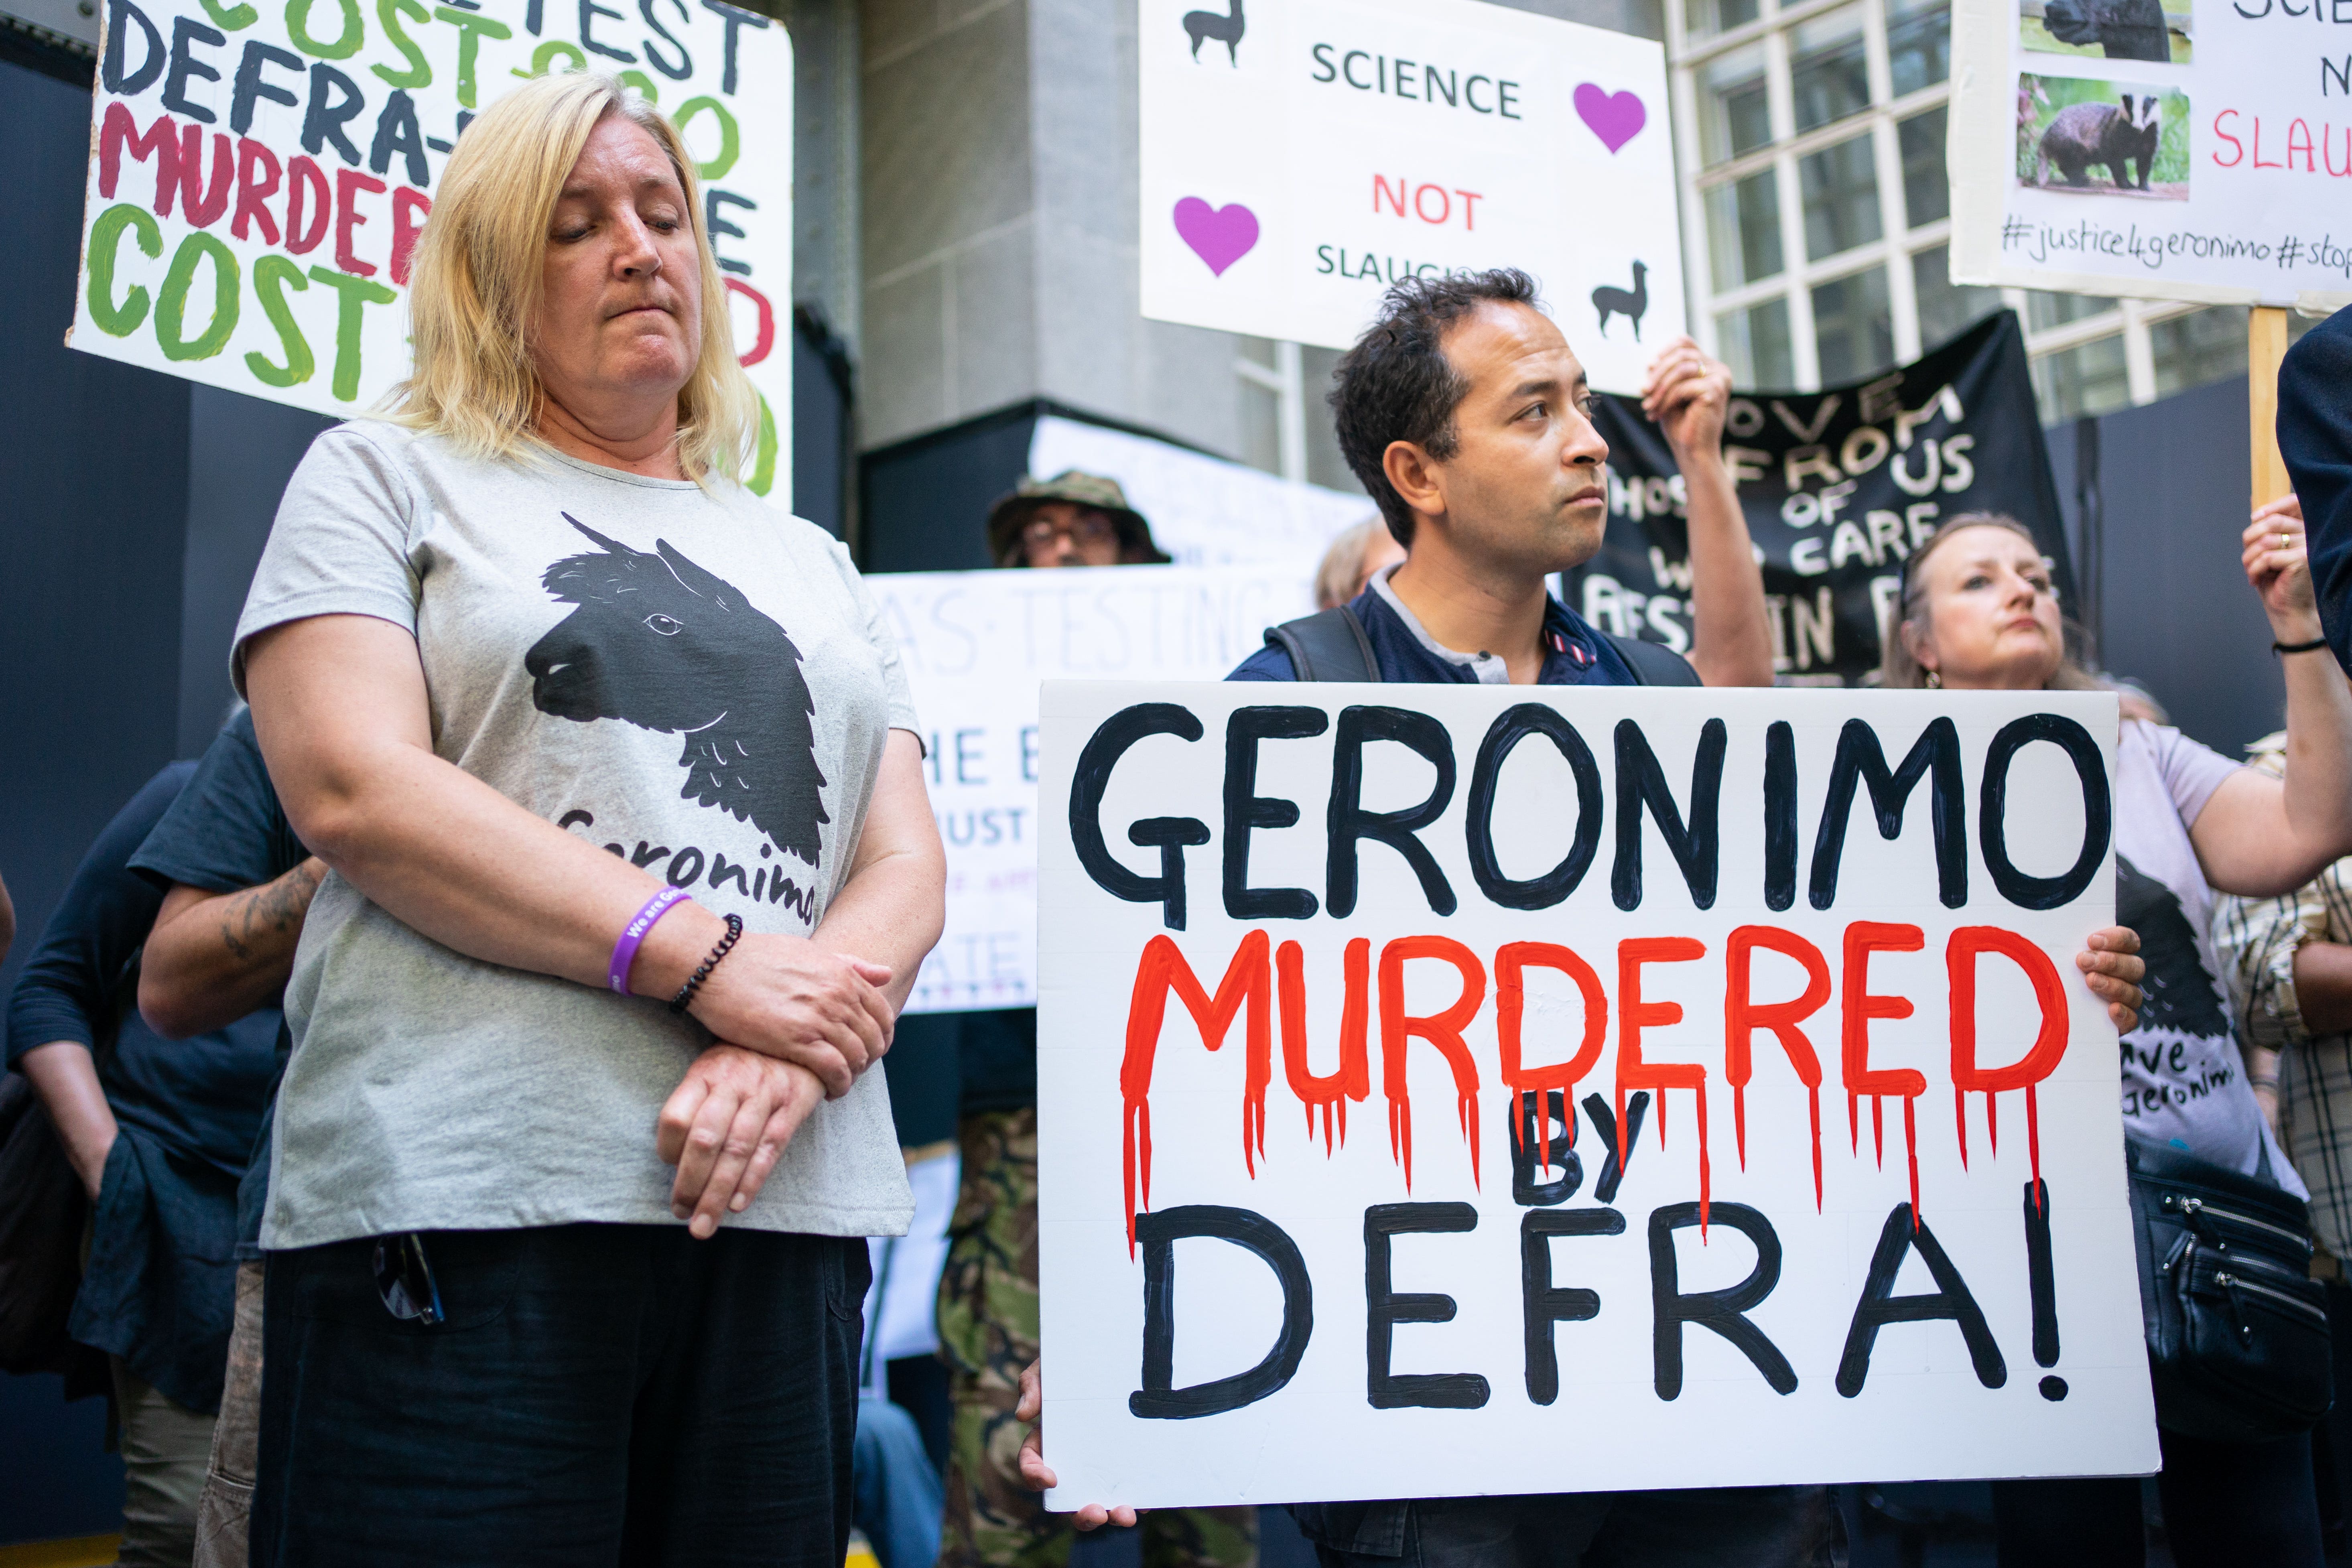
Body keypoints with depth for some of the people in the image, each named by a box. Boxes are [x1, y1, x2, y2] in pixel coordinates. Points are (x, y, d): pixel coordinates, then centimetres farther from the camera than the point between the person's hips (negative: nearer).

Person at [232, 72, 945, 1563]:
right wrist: (711, 962, -14)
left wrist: (792, 1056, -10)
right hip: (463, 1208, -4)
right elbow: (356, 787, -7)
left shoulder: (812, 563, 22)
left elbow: (908, 867, 12)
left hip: (785, 1208, 4)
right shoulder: (388, 479, 10)